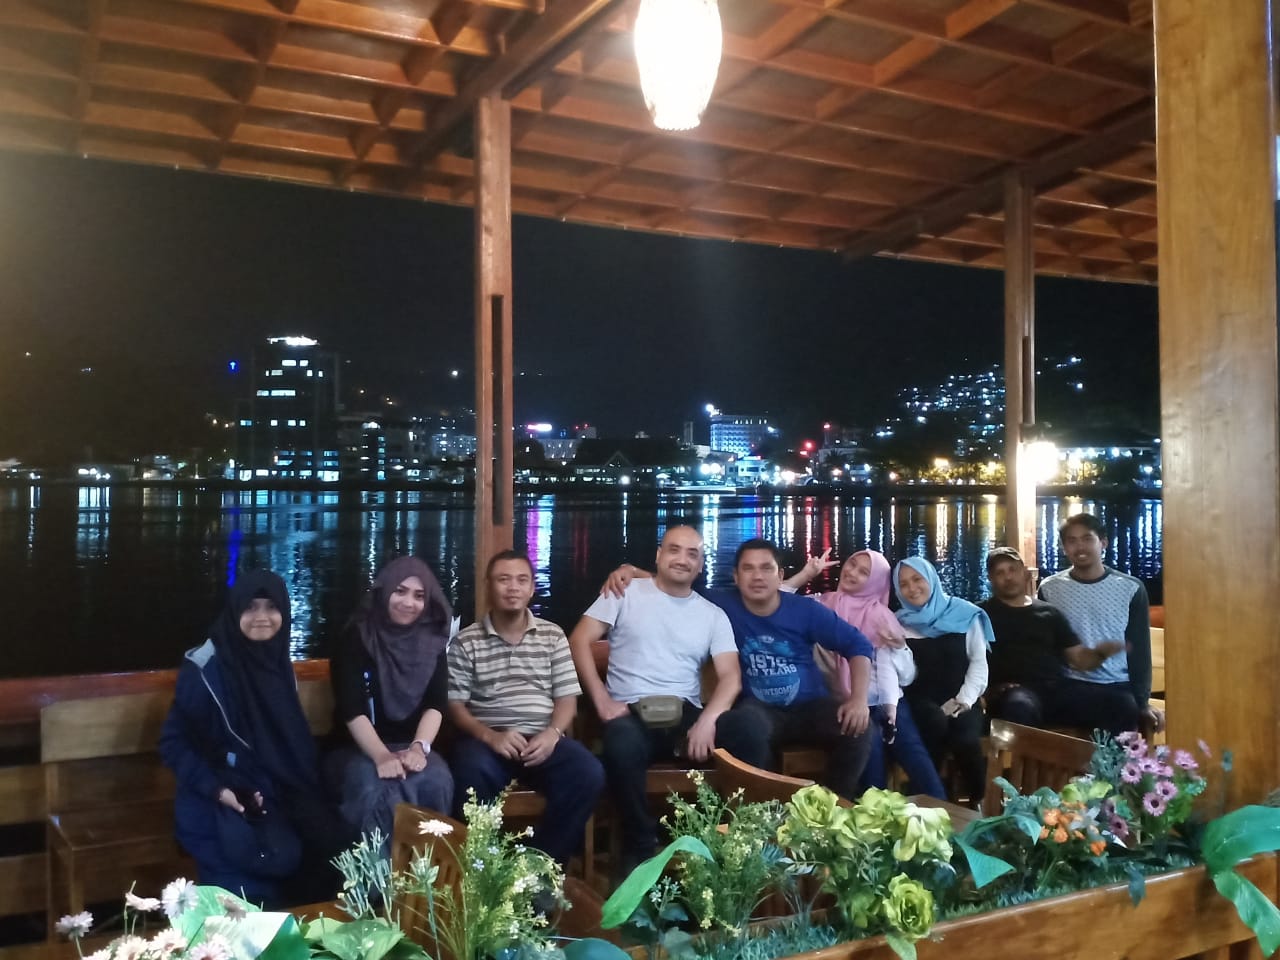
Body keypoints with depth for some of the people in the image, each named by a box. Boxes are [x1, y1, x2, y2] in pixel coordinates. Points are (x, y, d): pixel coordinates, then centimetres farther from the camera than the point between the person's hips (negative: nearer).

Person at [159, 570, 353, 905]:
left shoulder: (279, 664, 9)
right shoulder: (204, 666, -9)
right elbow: (174, 742, -7)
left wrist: (302, 791, 4)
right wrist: (216, 789, -19)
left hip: (281, 793, 5)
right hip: (224, 798, -5)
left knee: (333, 845, -20)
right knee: (277, 858, -31)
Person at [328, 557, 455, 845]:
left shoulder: (432, 642, 8)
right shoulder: (356, 638, -3)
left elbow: (437, 704, -3)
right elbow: (351, 709, -13)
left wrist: (419, 747, -23)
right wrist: (381, 756, -29)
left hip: (410, 746, 3)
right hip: (358, 748, -2)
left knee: (437, 781, -32)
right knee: (376, 791, -36)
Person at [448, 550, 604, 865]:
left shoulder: (552, 636, 12)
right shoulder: (465, 642, 7)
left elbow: (567, 698, 9)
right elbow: (455, 705, 2)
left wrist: (552, 733, -12)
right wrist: (489, 736, -17)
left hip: (542, 738, 2)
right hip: (487, 738, -2)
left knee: (589, 774, -27)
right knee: (474, 774, -37)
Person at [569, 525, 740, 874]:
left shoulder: (713, 615, 13)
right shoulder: (625, 592, 7)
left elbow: (731, 676, 2)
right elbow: (579, 641, 2)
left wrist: (707, 719, -19)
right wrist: (602, 701, -10)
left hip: (687, 713, 2)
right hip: (631, 712, -2)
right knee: (623, 747, -39)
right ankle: (641, 849, -16)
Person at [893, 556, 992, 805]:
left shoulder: (965, 614, 5)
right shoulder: (898, 623, 6)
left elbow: (979, 662, 4)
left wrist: (964, 699, -9)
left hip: (958, 700, 0)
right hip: (923, 701, 0)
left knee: (966, 739, -31)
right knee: (937, 723, -34)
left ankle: (978, 802, -7)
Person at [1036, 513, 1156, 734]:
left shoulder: (1131, 588, 2)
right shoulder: (1049, 589, 3)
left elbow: (1140, 649, 2)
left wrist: (1142, 701, -8)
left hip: (1119, 689, 0)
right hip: (1070, 688, 0)